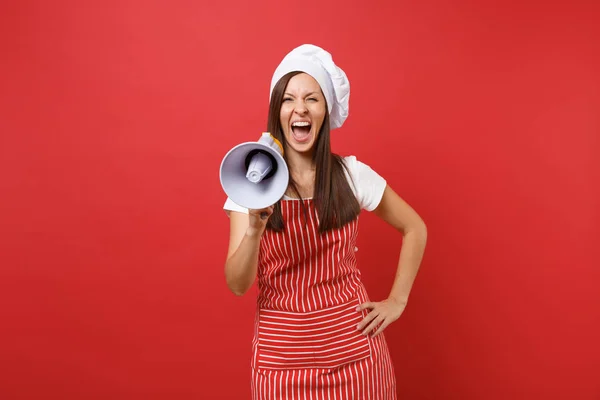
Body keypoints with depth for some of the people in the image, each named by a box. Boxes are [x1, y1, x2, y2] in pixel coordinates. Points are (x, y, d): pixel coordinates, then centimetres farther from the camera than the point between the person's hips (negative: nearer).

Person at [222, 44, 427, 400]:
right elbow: (237, 285, -12)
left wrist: (397, 301, 2)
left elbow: (415, 229, 7)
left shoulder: (352, 174, -6)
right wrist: (254, 228, -29)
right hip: (281, 352, 0)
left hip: (351, 347, 0)